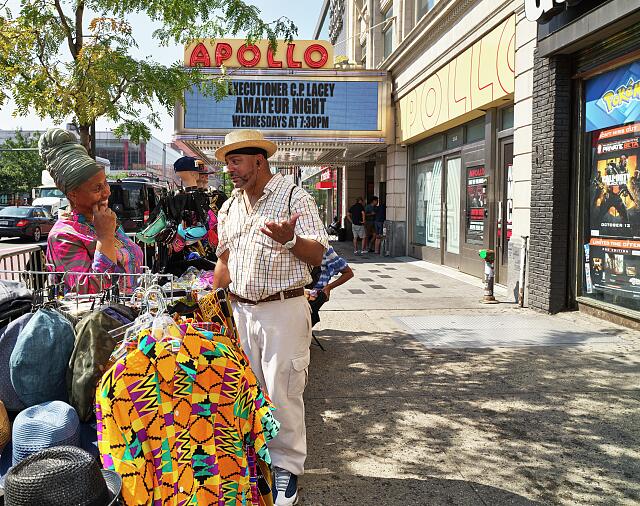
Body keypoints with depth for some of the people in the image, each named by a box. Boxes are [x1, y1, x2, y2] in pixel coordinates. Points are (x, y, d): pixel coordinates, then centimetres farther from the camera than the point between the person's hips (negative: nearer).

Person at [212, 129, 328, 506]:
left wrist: (290, 239, -29)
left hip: (283, 309, -6)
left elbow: (318, 255, -11)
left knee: (282, 393, -1)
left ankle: (286, 468, 14)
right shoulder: (229, 208, 14)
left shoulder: (294, 197, -5)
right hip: (240, 310, 6)